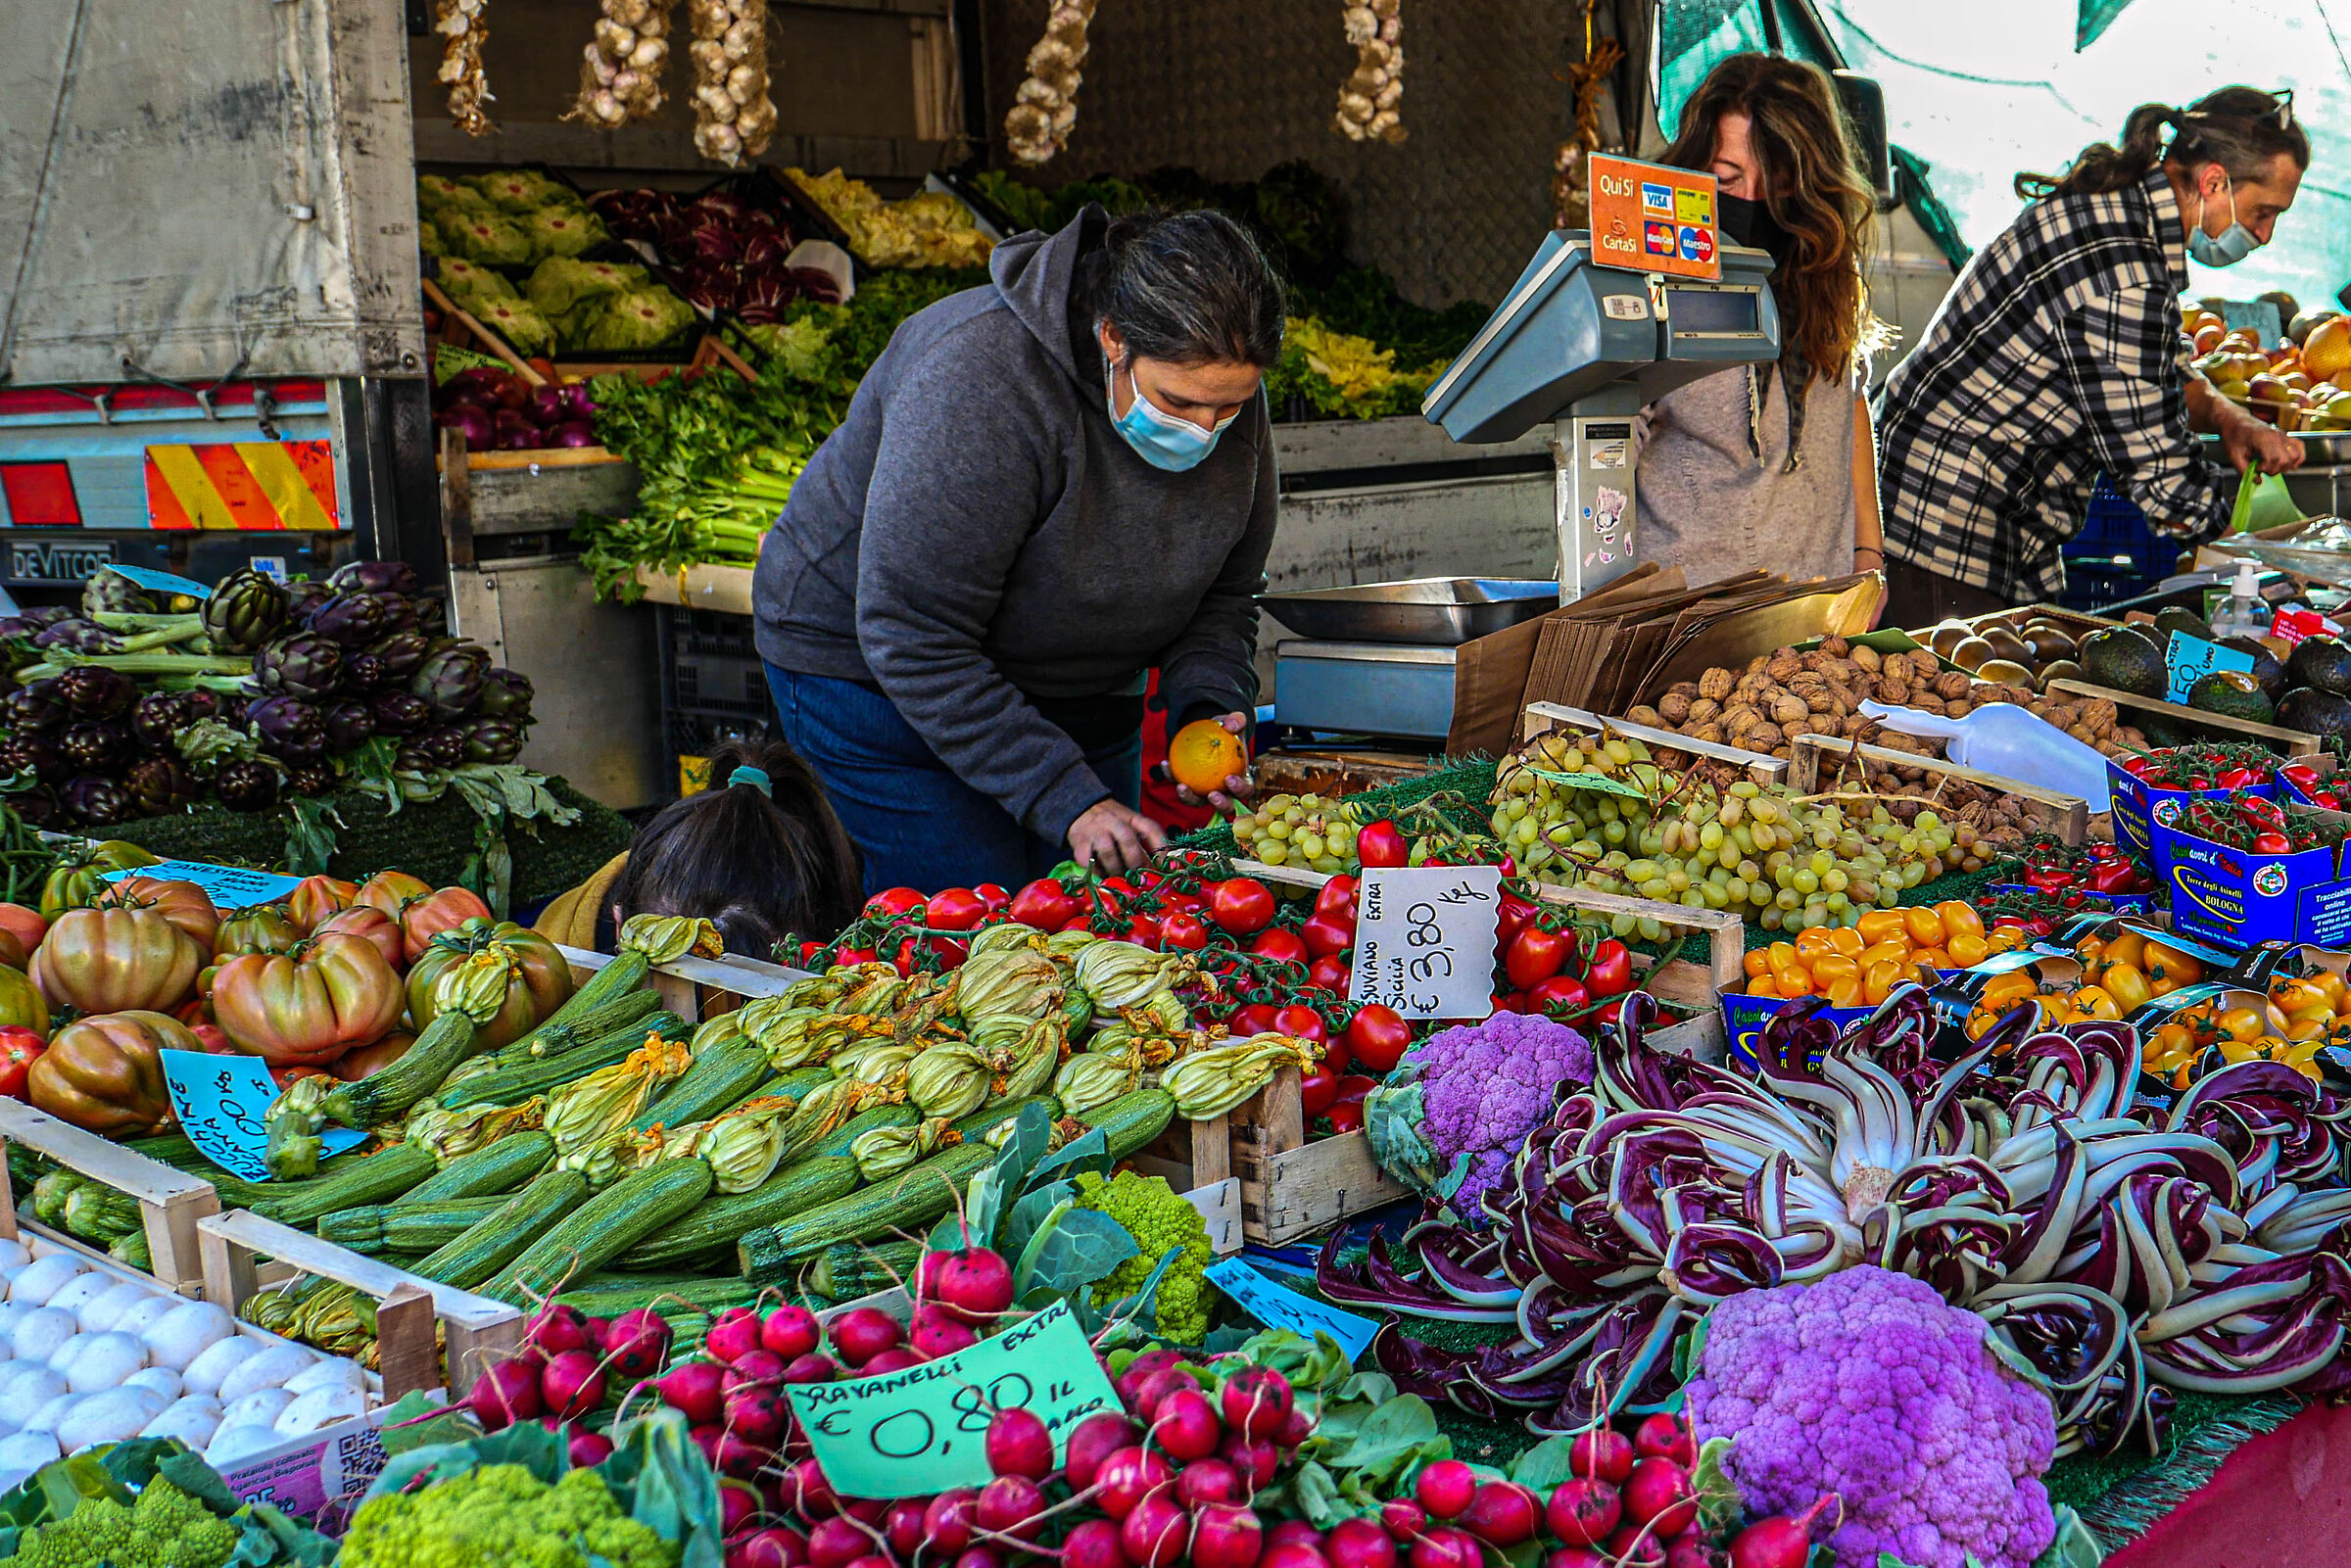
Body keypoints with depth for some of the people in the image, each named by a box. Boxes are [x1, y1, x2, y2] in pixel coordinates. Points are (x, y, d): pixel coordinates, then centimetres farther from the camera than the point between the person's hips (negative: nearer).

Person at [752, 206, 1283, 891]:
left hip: (1079, 692, 6)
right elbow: (916, 640, -31)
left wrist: (1207, 705, -18)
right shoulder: (979, 379, -32)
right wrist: (1066, 800, -33)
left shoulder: (1226, 394, -11)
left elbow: (1225, 595, 4)